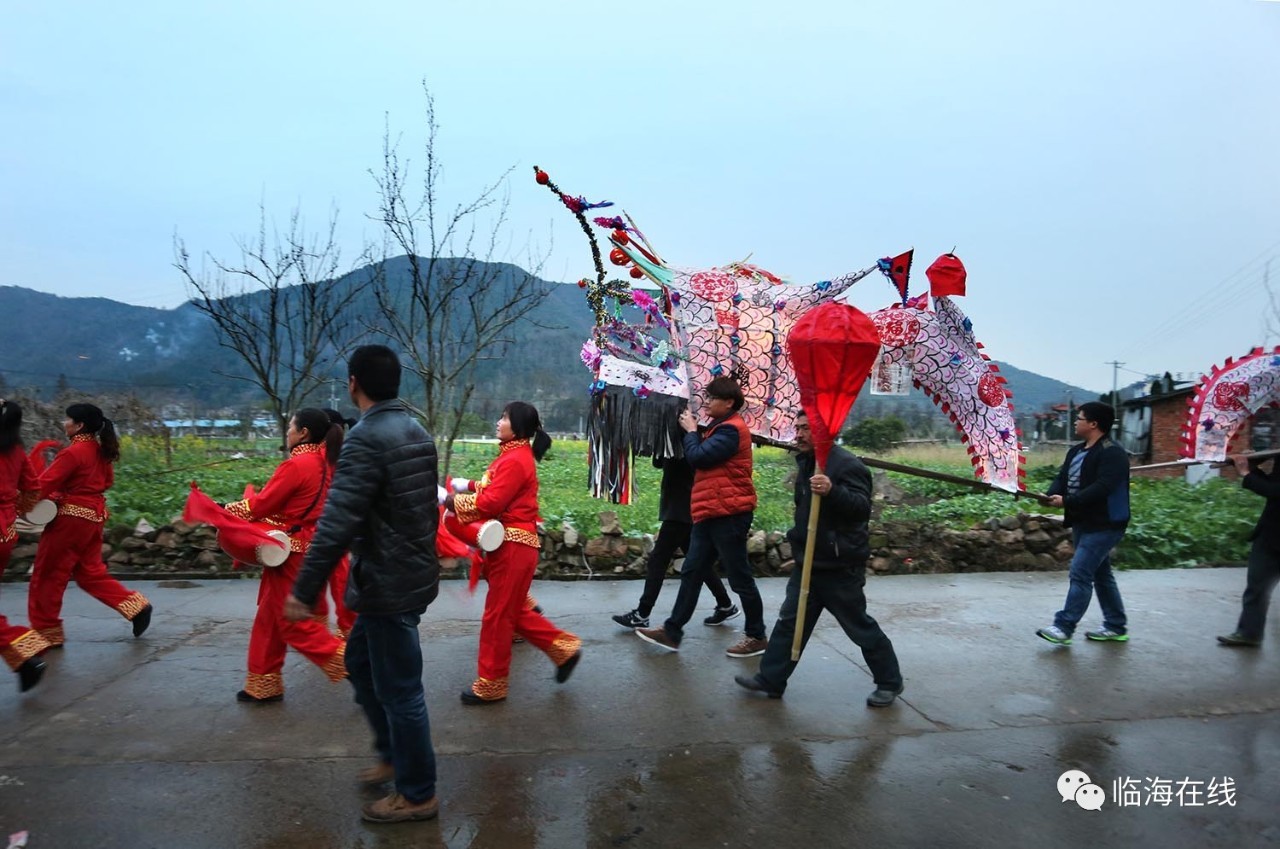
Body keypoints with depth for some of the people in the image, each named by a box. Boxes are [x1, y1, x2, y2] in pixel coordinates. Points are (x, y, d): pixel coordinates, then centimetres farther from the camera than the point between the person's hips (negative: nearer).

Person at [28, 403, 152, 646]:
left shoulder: (72, 453, -17)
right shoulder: (101, 451, 8)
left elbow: (43, 485, -18)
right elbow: (107, 481, 18)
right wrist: (84, 491, 9)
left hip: (70, 518, -8)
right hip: (94, 516, 8)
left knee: (47, 576, 6)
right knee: (90, 573, 17)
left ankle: (46, 633, 16)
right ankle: (136, 606, 8)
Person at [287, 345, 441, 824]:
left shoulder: (366, 438, -19)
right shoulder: (416, 433, 8)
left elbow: (338, 522, -23)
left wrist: (304, 590, -17)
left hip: (388, 583, -9)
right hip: (413, 573, 9)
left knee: (399, 688, 4)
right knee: (360, 661, 25)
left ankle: (418, 794, 20)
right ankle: (394, 755, 37)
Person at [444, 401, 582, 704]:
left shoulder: (515, 460, -18)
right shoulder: (514, 455, 16)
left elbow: (490, 504, -22)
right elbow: (498, 491, 20)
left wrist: (449, 500, -14)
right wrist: (469, 485, 8)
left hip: (513, 547, -11)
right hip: (508, 544, 11)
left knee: (497, 616, 0)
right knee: (513, 611, 18)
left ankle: (490, 685, 13)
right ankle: (564, 649, 24)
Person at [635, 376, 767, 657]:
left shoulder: (731, 429, -14)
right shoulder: (720, 428, 21)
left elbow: (698, 457, -20)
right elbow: (705, 458, 19)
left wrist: (691, 430, -3)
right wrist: (695, 431, 7)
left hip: (728, 514, -10)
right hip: (710, 514, 10)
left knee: (740, 577, 0)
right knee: (691, 573, 9)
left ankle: (756, 636, 13)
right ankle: (672, 632, 14)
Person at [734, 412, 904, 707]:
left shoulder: (847, 464, -18)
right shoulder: (806, 463, 11)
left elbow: (862, 507, -29)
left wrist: (832, 491, -44)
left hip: (840, 568, -8)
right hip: (808, 563, 8)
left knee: (860, 627, 6)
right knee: (789, 621, 9)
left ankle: (889, 682, 24)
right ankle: (770, 679, 16)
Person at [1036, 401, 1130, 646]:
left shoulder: (1112, 453, -17)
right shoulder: (1076, 451, 13)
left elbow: (1101, 488, -27)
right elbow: (1062, 478, 11)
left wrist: (1067, 501, -27)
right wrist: (1051, 496, -11)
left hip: (1104, 525, -10)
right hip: (1083, 523, 10)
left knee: (1080, 574, -12)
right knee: (1101, 574, 16)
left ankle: (1064, 627, -9)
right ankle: (1116, 626, 27)